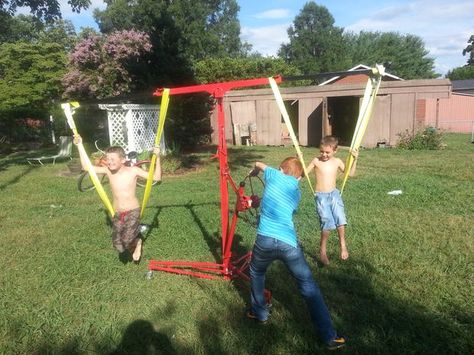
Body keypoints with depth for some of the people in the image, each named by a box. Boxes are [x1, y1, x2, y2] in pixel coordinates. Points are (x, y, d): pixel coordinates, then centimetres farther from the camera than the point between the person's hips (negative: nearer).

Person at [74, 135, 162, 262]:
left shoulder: (133, 170, -11)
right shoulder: (108, 171, -2)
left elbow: (156, 177, -13)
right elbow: (86, 167, 4)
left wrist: (157, 158, -22)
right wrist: (80, 146, 2)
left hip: (132, 211, -4)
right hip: (117, 213, 4)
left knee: (128, 242, -18)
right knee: (118, 247, -1)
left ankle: (137, 242, 18)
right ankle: (134, 241, 33)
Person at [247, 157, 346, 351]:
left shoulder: (275, 175, 10)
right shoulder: (297, 191, 17)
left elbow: (259, 164, 31)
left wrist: (254, 171, 54)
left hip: (265, 240, -1)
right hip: (289, 243, 1)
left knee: (256, 273, 29)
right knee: (309, 286, 10)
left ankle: (259, 313, 42)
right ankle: (330, 336, 14)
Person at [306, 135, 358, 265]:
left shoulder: (337, 161, 4)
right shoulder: (316, 161, -3)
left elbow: (350, 173, 8)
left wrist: (355, 159, 1)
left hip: (334, 194, 3)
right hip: (321, 196, -2)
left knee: (340, 219, -15)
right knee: (328, 223, -10)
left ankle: (342, 245, 9)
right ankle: (322, 250, 10)